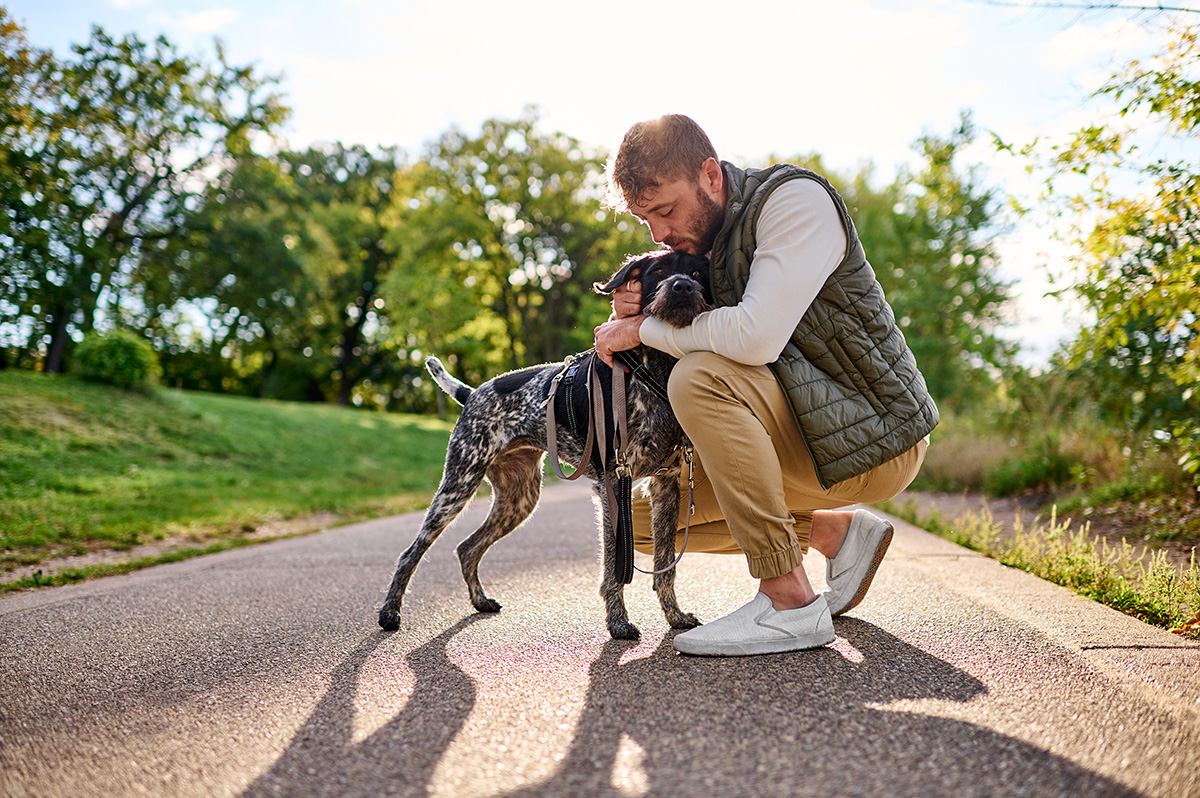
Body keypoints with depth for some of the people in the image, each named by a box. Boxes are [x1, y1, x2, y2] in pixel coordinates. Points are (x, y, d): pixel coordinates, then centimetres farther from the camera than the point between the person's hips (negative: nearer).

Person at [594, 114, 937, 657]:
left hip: (875, 439, -9)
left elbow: (757, 337, -33)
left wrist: (643, 329, -19)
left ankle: (789, 601, -25)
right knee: (643, 517, 7)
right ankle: (838, 531, 9)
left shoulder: (795, 199, -19)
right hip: (807, 429, 9)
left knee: (701, 379, -31)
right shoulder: (695, 240, 6)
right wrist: (635, 311, -13)